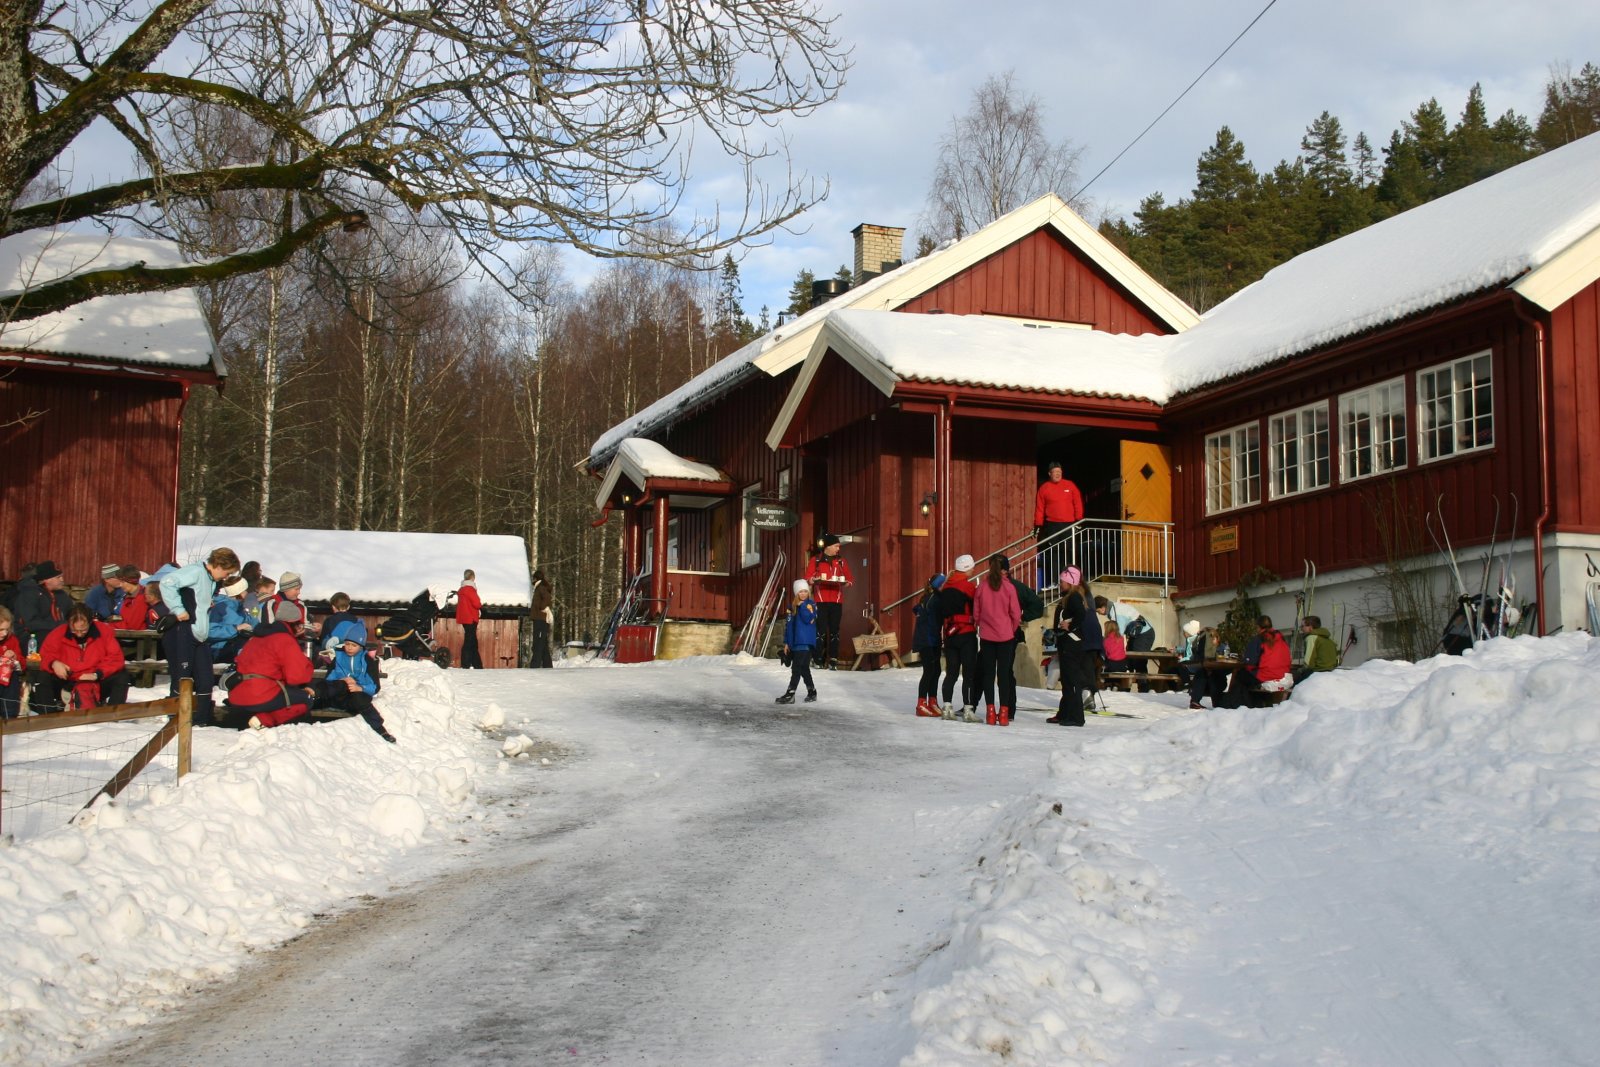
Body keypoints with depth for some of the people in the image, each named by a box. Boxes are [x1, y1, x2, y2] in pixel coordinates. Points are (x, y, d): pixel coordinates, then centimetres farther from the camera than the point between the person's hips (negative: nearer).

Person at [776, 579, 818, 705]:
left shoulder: (811, 604, -3)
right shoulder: (793, 607, 13)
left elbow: (808, 619, -20)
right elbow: (789, 625, 14)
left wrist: (802, 605, -14)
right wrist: (787, 642, 12)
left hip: (806, 642, -6)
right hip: (795, 642, 6)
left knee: (797, 668, -10)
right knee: (804, 668, 12)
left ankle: (790, 694, -12)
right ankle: (811, 691, 24)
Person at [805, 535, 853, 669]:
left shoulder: (841, 561, 14)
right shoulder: (816, 560, 6)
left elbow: (850, 579, 12)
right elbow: (807, 579, 2)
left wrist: (847, 583, -10)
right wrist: (814, 580, -20)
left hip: (837, 600, 2)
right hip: (821, 600, -2)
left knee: (834, 630, 1)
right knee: (821, 630, -5)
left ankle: (833, 660, 2)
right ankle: (819, 660, -3)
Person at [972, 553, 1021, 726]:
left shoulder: (981, 587, -3)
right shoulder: (1009, 587, -8)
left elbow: (976, 612, 4)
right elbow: (1016, 613, -3)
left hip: (986, 635, 1)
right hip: (1005, 635, -1)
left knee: (988, 673, 8)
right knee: (1004, 673, 4)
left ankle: (990, 711, 4)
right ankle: (1004, 712, 0)